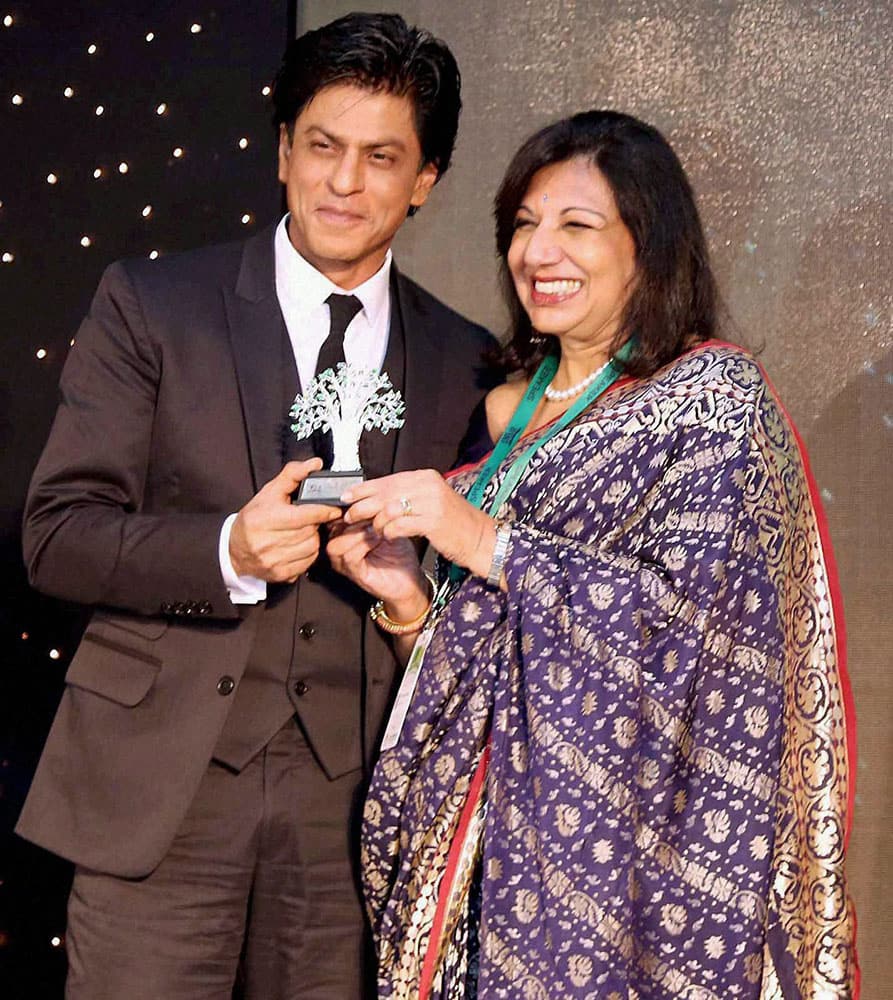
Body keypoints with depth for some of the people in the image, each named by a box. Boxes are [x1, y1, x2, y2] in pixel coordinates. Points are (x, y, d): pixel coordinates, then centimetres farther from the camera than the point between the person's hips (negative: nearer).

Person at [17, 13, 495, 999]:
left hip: (346, 804, 2)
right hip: (159, 787, -2)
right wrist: (226, 551, -20)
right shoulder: (149, 305, 1)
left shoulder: (463, 362, 8)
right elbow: (56, 535, -3)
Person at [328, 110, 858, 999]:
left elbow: (699, 611, -19)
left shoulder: (714, 394, -6)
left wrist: (486, 541, -20)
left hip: (631, 818, -5)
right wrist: (408, 596, -5)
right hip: (493, 817, 6)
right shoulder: (507, 411, 12)